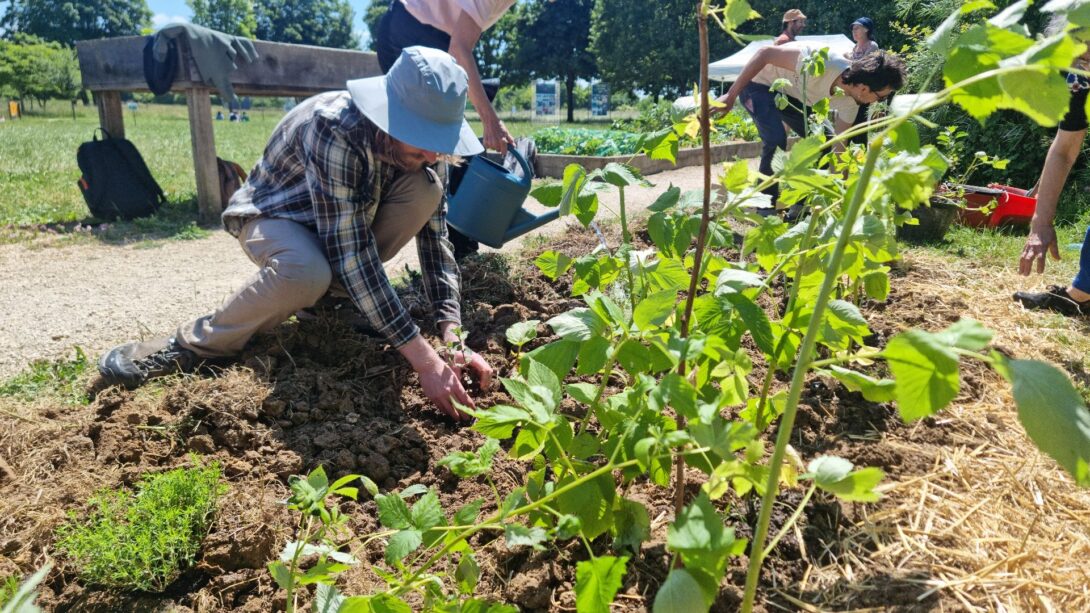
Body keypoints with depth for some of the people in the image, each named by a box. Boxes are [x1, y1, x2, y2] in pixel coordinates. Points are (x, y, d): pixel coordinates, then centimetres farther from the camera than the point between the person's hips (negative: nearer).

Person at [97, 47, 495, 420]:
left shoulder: (420, 136, -17)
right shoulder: (334, 130, -37)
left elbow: (434, 233, -16)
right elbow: (348, 250, -40)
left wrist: (452, 333, -29)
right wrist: (424, 360, -42)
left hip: (352, 218, 6)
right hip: (274, 214, -6)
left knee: (425, 190, -21)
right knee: (306, 272, -40)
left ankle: (337, 291, -3)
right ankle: (194, 345, -14)